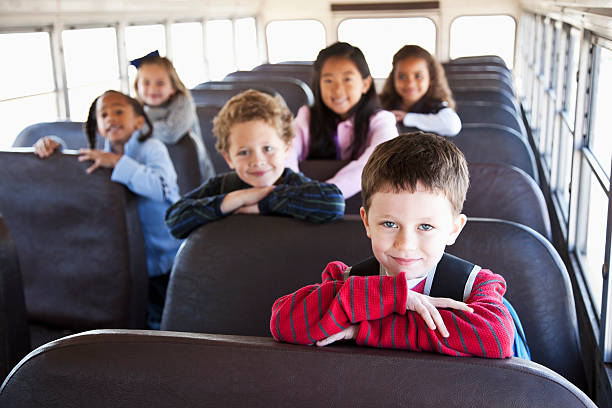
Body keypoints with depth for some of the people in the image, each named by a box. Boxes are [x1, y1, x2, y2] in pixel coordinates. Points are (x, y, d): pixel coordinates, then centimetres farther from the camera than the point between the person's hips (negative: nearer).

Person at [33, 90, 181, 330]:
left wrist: (117, 162, -36)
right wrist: (53, 146, -3)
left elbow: (162, 188, -32)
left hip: (167, 258, -5)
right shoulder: (103, 156, 6)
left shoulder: (151, 148, -14)